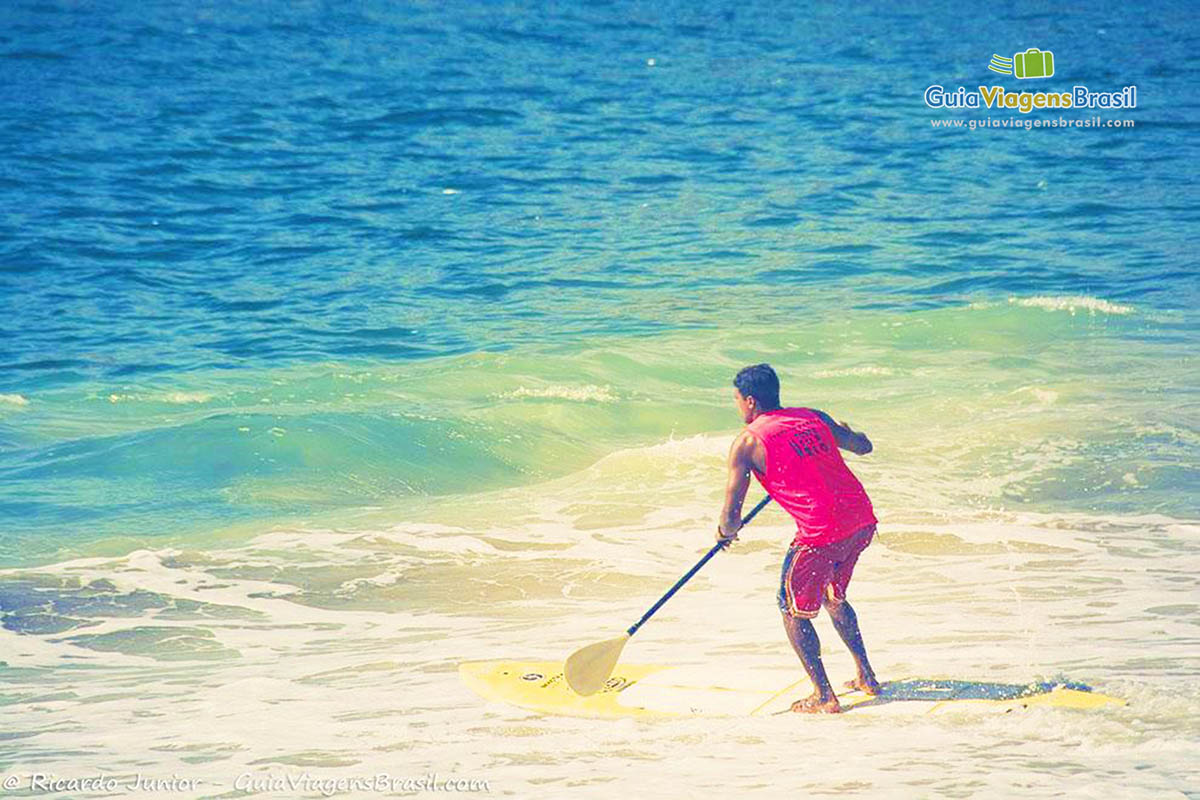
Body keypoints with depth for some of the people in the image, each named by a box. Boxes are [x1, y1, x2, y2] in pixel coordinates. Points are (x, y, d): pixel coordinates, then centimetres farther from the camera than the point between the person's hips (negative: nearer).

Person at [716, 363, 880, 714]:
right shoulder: (814, 418, 13)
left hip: (820, 533, -7)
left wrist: (726, 531, 20)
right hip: (862, 519, 7)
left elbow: (731, 514, -2)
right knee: (834, 597, 30)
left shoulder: (747, 442, -2)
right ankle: (866, 677, 34)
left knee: (794, 610, 13)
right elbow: (863, 446, 25)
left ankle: (824, 697, 9)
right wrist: (840, 430, 46)